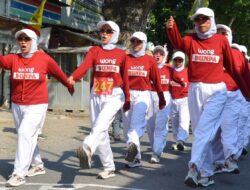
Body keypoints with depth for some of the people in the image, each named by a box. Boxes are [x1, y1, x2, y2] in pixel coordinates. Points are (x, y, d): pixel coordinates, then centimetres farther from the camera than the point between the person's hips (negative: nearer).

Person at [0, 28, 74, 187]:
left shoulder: (44, 59, -6)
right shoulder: (13, 59, 0)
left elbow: (58, 73, 7)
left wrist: (70, 86, 20)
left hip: (36, 106, -5)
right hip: (17, 106, 5)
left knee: (25, 133, -16)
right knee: (28, 137, 16)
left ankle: (19, 174, -12)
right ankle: (38, 165, 35)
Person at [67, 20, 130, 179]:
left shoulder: (121, 54, 5)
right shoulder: (94, 51, 6)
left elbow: (125, 77, 9)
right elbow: (85, 65, -14)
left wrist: (127, 99, 12)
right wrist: (73, 77, -34)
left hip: (115, 95, -3)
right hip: (96, 95, 3)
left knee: (101, 124, -28)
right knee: (101, 131, 3)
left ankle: (87, 149, -50)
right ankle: (109, 168, 12)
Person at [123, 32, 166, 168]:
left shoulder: (150, 60, 6)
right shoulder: (125, 59, 7)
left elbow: (156, 80, 9)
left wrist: (161, 98, 12)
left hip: (143, 94, -2)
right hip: (127, 94, 2)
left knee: (137, 117, -29)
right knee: (127, 126, 4)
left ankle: (133, 145, -50)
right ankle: (135, 158, 15)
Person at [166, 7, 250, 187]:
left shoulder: (221, 40, 1)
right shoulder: (191, 39, 4)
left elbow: (232, 68, 7)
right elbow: (178, 43, -19)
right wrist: (171, 29, -39)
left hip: (216, 91, -3)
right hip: (195, 91, 3)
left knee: (204, 130, -15)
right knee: (199, 132, 8)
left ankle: (194, 167, -22)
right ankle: (206, 174, 17)